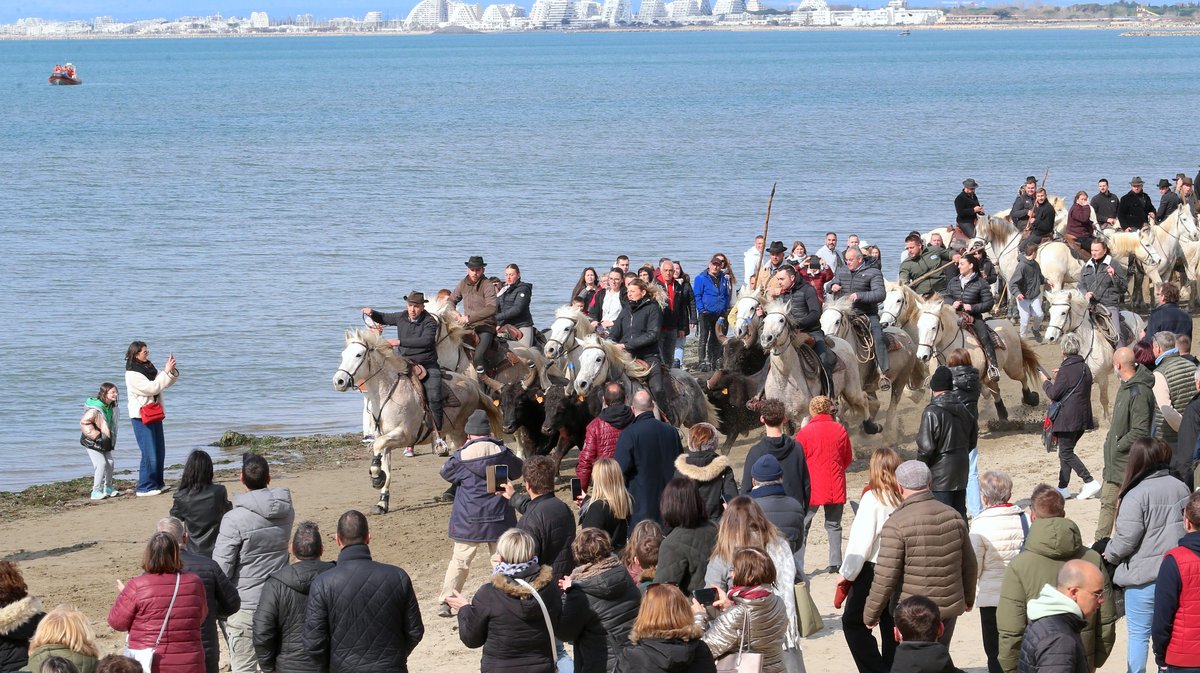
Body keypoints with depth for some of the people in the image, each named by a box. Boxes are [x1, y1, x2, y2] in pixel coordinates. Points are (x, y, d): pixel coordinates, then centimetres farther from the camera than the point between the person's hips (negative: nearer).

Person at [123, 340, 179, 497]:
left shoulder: (150, 368, 9)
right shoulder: (132, 374, -15)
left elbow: (167, 383, 14)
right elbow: (152, 388, -23)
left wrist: (172, 371, -5)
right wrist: (166, 371, -20)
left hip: (154, 415, 8)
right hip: (141, 417, -8)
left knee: (159, 452, 13)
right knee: (149, 453, -9)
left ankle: (157, 483, 23)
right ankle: (145, 487, -4)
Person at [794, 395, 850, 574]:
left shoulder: (805, 432, -9)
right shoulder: (840, 430, 2)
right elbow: (848, 458, 12)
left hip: (812, 486, -3)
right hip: (835, 486, 3)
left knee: (802, 526, 4)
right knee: (834, 525, 13)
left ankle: (797, 565, -2)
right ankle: (835, 563, 8)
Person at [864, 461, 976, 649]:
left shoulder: (897, 524, -16)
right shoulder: (954, 516, 2)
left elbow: (885, 577, -17)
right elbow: (970, 565, 12)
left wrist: (870, 614, -6)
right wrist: (968, 597, 29)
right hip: (950, 606, 5)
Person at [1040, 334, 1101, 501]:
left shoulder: (1066, 370, -16)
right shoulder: (1085, 368, 9)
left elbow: (1054, 394, -14)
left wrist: (1045, 381, 4)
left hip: (1068, 418, -9)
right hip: (1083, 417, 9)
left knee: (1066, 453, -4)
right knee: (1066, 452, 16)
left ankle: (1090, 482, -14)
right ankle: (1062, 487, 18)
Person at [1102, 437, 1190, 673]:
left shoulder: (1136, 496, -18)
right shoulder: (1181, 488, 2)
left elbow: (1125, 540, -17)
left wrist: (1109, 555, 2)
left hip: (1143, 577, -6)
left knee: (1139, 634, 7)